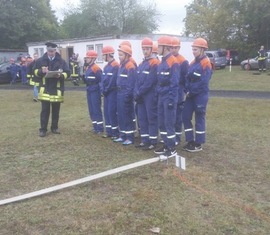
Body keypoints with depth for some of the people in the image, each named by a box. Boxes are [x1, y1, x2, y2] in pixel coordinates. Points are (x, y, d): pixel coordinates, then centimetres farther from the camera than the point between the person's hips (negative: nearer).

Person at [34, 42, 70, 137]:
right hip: (45, 89, 0)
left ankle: (54, 128, 23)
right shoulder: (41, 60, 5)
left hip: (57, 89, 1)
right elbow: (35, 71, 9)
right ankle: (43, 129, 9)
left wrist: (60, 75, -18)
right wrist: (41, 71, -12)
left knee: (56, 110, 10)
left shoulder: (61, 61, 2)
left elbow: (67, 73, 1)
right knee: (45, 110, 1)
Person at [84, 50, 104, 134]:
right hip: (89, 91, 9)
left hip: (95, 92, -9)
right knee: (91, 110, 11)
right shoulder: (88, 68, 14)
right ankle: (95, 127, 20)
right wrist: (84, 79, 4)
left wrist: (101, 91, -17)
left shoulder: (96, 68, -14)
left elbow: (101, 80, -17)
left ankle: (100, 128, 3)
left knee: (97, 110, -4)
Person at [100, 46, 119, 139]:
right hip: (106, 93, 9)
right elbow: (103, 79, 15)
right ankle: (109, 131, 19)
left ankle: (115, 133, 1)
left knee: (112, 112, -7)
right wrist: (103, 89, 1)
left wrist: (106, 90, -13)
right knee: (106, 111, 11)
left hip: (112, 93, -9)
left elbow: (113, 81, -19)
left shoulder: (116, 65, -14)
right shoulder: (106, 66, 15)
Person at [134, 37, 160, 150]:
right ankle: (145, 141, 20)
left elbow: (149, 82, -18)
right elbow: (138, 80, 12)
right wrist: (136, 93, -1)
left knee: (152, 118, -2)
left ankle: (153, 142, 5)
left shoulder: (155, 63, -11)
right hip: (141, 96, 8)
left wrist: (139, 93, -14)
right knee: (142, 118, 11)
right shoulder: (141, 63, 16)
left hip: (151, 95, -8)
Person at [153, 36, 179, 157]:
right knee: (161, 123, 13)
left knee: (169, 123, -3)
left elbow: (174, 83, -18)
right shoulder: (162, 62, 13)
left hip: (168, 98, -9)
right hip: (161, 98, 9)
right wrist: (158, 94, 16)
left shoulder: (173, 61, -15)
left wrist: (171, 99, -19)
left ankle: (172, 149, 7)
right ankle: (166, 145, 25)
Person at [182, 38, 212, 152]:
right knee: (186, 116, 7)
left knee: (199, 119, 1)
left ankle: (198, 144, 12)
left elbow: (203, 82, -19)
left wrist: (191, 92, -14)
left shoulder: (206, 63, -13)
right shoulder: (193, 63, 13)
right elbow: (187, 78, 10)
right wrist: (187, 91, -5)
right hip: (191, 95, 8)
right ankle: (190, 141, 19)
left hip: (200, 95, -8)